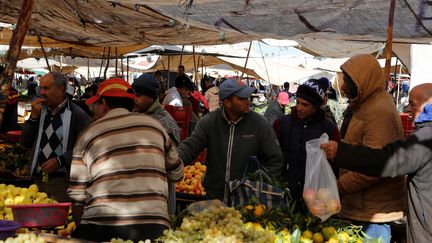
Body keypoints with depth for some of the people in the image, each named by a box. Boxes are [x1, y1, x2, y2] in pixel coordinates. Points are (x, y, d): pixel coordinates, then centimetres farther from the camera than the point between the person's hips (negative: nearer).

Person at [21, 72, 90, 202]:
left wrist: (60, 161, -17)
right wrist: (33, 117, -1)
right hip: (39, 179, 5)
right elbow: (26, 142, 11)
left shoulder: (77, 115, -7)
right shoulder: (40, 111, 13)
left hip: (63, 180, -5)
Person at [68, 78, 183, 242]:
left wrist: (81, 228, 20)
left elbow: (77, 196, 6)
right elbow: (177, 173, 21)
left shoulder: (88, 135, 6)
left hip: (102, 226, -1)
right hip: (154, 224, 1)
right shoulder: (153, 125, 11)